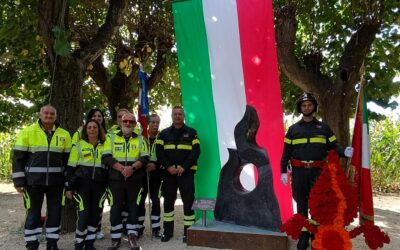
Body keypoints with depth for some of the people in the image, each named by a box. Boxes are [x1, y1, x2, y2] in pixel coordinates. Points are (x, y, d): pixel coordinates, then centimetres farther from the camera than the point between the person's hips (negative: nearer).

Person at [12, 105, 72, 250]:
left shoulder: (64, 135, 5)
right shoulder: (27, 132, -3)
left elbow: (68, 159, 9)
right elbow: (18, 158, -3)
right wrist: (18, 181, -7)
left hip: (56, 182, 3)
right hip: (33, 181, -2)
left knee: (55, 213, 9)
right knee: (33, 214, 7)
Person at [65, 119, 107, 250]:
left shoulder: (105, 146, 9)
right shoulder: (79, 145, 3)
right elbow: (71, 167, 3)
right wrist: (68, 187, -2)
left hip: (100, 185, 3)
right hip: (82, 184, -2)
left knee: (96, 214, 6)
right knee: (83, 214, -7)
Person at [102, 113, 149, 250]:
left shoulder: (140, 139, 9)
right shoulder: (111, 137, 6)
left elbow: (144, 158, -1)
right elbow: (106, 157, -5)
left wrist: (132, 168, -19)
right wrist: (121, 168, -18)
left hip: (135, 179, 1)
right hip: (116, 178, 0)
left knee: (133, 206, 6)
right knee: (116, 207, 4)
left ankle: (132, 236, 15)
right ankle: (116, 238, 14)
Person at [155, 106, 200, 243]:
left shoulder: (191, 132, 5)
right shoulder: (164, 133, 11)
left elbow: (196, 151, -4)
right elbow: (159, 152, 3)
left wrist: (184, 167, -15)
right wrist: (168, 166, -12)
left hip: (186, 172, -2)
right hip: (169, 172, 2)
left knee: (188, 202, -1)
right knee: (168, 201, 8)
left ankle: (188, 231, 9)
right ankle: (168, 231, 20)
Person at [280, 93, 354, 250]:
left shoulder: (323, 127, 10)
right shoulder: (293, 129, 9)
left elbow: (332, 147, 8)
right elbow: (286, 151, 6)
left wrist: (344, 153, -13)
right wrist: (283, 171, 0)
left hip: (317, 171, 0)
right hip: (299, 171, 0)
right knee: (301, 204, 7)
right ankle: (303, 236, 16)